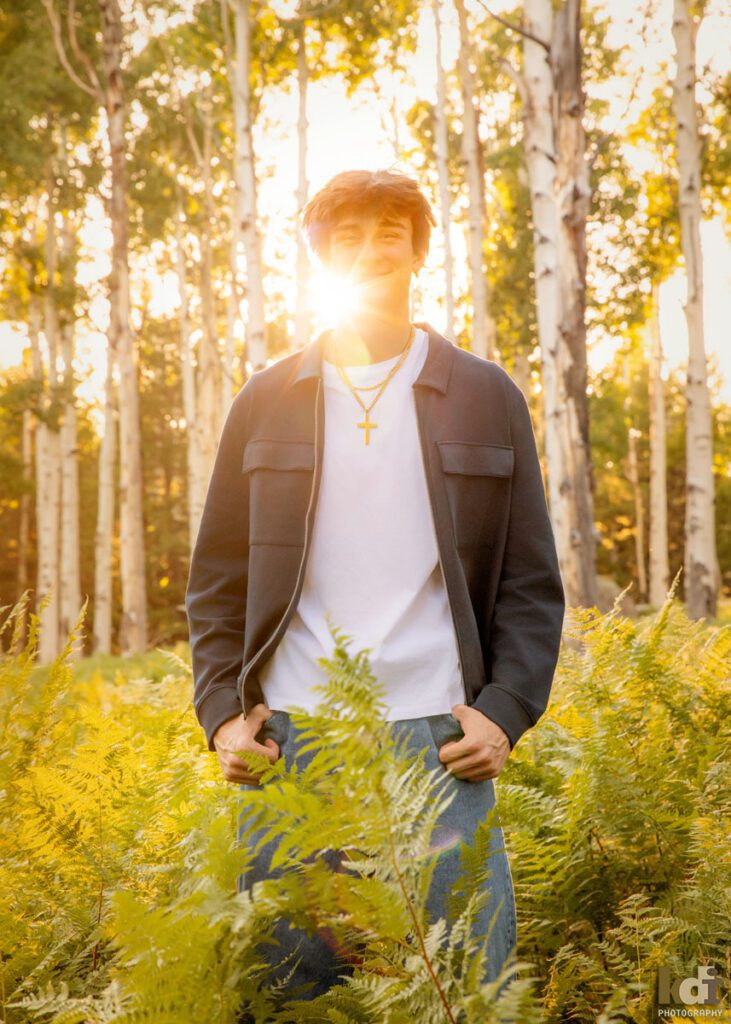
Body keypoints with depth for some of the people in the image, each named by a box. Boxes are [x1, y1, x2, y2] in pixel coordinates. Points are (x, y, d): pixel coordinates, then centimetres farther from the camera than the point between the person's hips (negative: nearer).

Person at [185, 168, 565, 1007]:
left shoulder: (487, 398, 8)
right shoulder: (266, 402, 10)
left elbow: (531, 582, 7)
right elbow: (217, 580, 12)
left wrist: (506, 710, -5)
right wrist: (221, 710, 0)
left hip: (439, 739, -1)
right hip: (288, 739, 1)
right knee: (292, 986, 8)